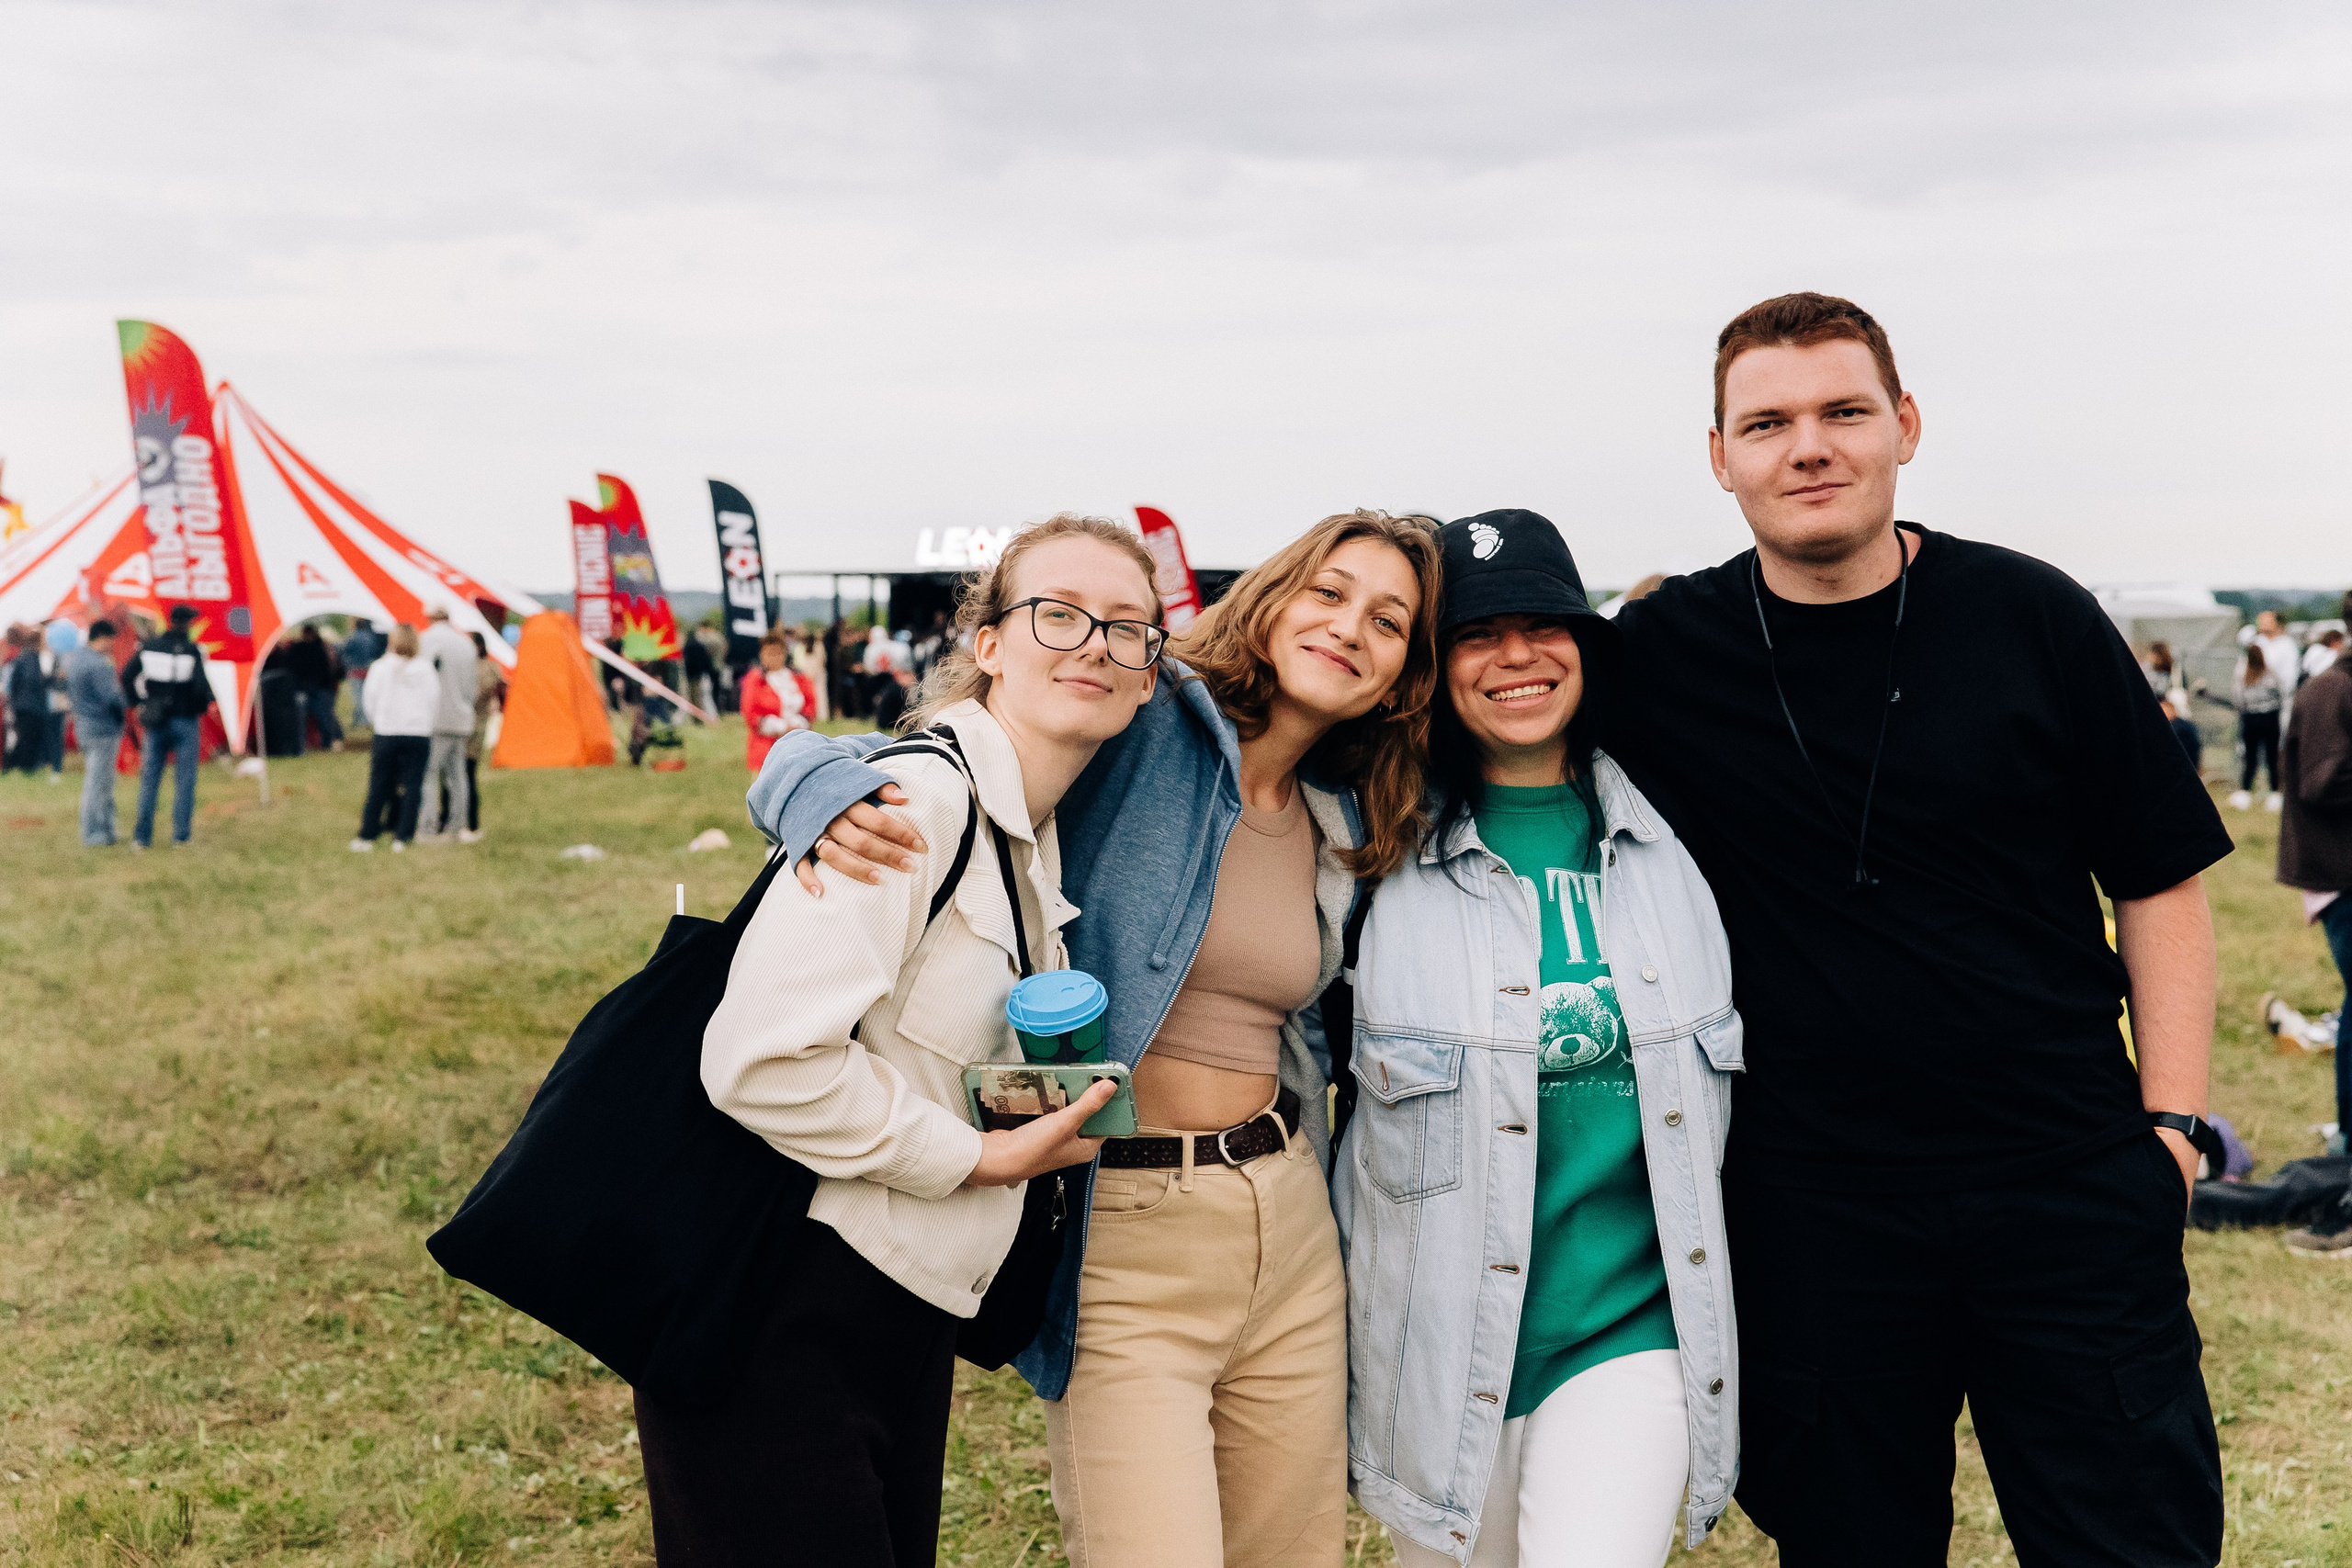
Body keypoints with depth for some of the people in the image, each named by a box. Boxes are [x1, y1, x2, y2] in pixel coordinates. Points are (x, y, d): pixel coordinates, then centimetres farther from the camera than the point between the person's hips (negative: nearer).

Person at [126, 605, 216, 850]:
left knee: (149, 779, 9)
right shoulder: (192, 650, -11)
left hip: (154, 721, 4)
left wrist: (136, 702, 9)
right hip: (185, 720, -4)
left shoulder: (149, 646, 2)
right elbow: (201, 685, -19)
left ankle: (141, 836, 8)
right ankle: (181, 836, 3)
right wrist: (203, 705, 1)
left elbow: (127, 675, -1)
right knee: (184, 780, 3)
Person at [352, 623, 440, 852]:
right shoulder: (427, 669, 0)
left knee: (378, 787, 6)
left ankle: (367, 836, 10)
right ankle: (403, 837, 1)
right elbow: (435, 702, 2)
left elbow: (368, 701, 3)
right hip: (419, 736, 0)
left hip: (386, 735, 0)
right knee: (412, 786, 3)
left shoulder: (380, 668, -2)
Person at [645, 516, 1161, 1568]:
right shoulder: (922, 796, -18)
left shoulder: (1040, 838, 11)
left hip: (908, 1313, 9)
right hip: (780, 1311, -9)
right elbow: (761, 1060, -27)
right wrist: (980, 1157, -17)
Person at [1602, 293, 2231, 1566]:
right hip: (1804, 1208, 1)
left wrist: (2173, 1120, -1)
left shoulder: (2032, 618, -1)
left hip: (2068, 1182, 0)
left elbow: (2160, 883, 4)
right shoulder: (1664, 654, -1)